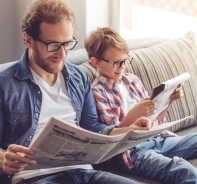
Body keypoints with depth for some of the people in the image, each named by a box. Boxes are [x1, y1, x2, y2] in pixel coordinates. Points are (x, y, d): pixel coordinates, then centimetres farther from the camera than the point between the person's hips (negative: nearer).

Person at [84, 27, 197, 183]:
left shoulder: (133, 80, 12)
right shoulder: (97, 92, -7)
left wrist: (169, 101, 1)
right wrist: (133, 114, -27)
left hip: (159, 138, 8)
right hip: (132, 151, -7)